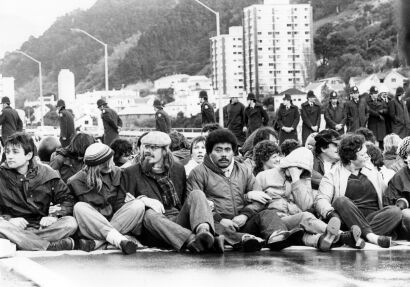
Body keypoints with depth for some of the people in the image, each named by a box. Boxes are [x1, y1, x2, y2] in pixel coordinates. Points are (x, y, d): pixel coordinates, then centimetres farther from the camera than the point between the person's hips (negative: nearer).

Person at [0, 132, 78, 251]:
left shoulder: (46, 174, 7)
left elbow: (67, 200, 9)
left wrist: (55, 216, -10)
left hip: (41, 226, 2)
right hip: (15, 228, -2)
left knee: (70, 222, -23)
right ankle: (52, 247, -35)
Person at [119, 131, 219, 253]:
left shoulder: (178, 169, 25)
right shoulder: (131, 173, 14)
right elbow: (119, 205, 6)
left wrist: (203, 204, 5)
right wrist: (142, 200, -13)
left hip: (180, 221, 3)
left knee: (196, 194, -20)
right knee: (150, 215, -37)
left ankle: (204, 231, -54)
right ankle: (192, 241, -62)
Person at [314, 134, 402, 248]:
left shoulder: (373, 173, 25)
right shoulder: (332, 175, 9)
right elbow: (320, 200, -4)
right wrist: (330, 212, -24)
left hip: (373, 219, 3)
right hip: (348, 220, -3)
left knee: (396, 211, -24)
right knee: (341, 201, -32)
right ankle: (370, 236, -46)